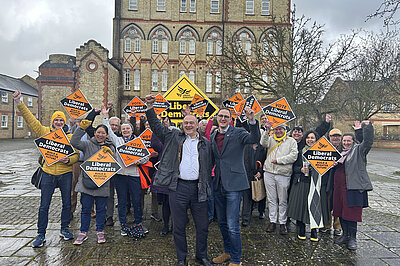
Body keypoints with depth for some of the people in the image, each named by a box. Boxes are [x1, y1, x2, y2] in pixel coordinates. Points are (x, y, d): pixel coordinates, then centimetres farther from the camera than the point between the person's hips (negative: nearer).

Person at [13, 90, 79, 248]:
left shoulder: (70, 137, 2)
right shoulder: (45, 132, 2)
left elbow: (76, 154, 4)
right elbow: (30, 119, -4)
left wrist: (69, 160, -17)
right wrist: (19, 103, -14)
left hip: (65, 174, 1)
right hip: (48, 173, 0)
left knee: (66, 203, 10)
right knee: (44, 206, 5)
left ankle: (64, 229, 28)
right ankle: (41, 235, 19)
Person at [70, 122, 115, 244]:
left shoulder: (110, 147, 7)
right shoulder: (88, 144, 3)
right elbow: (74, 142, -14)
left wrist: (110, 154, -18)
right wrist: (81, 128, -19)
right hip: (87, 181, -1)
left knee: (101, 209, 10)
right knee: (86, 208, 7)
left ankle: (100, 231, 25)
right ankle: (83, 232, 22)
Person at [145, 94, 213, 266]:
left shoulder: (205, 143, 10)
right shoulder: (174, 137, 7)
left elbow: (208, 167, 12)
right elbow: (156, 125, 2)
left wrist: (207, 188, 7)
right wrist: (149, 107, -9)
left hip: (198, 188, 2)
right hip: (178, 187, -1)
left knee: (202, 226, 11)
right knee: (179, 226, 9)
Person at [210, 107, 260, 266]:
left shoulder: (238, 133, -4)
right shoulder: (213, 137, 13)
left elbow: (255, 139, -21)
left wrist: (252, 120, -35)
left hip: (233, 184, -6)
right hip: (218, 185, 6)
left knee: (232, 226, -3)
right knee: (222, 223, 18)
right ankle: (228, 252, 37)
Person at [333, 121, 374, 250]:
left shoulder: (358, 150, 2)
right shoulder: (339, 153, 19)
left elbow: (368, 141, -16)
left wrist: (367, 126, -24)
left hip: (353, 188, -6)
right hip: (339, 188, 6)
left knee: (351, 213, -5)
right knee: (341, 212, 11)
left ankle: (352, 238, 7)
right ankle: (345, 235, 24)